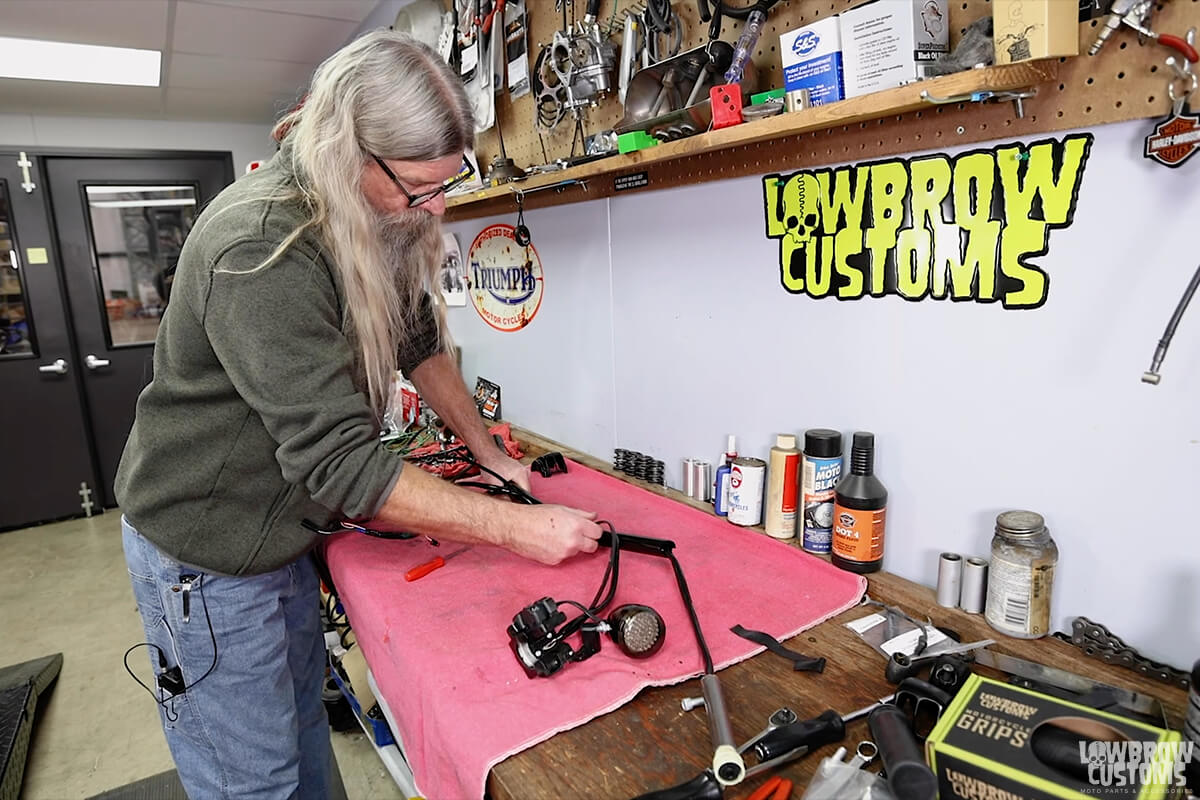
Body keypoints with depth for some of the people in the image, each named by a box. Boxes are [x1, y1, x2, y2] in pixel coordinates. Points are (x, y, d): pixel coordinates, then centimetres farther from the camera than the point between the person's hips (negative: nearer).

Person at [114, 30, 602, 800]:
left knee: (303, 718, 24)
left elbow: (420, 339, 6)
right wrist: (515, 525, -29)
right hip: (207, 556, -7)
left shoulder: (381, 224, -5)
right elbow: (340, 463, -33)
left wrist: (490, 451, 3)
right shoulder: (261, 249, -32)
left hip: (280, 528, 8)